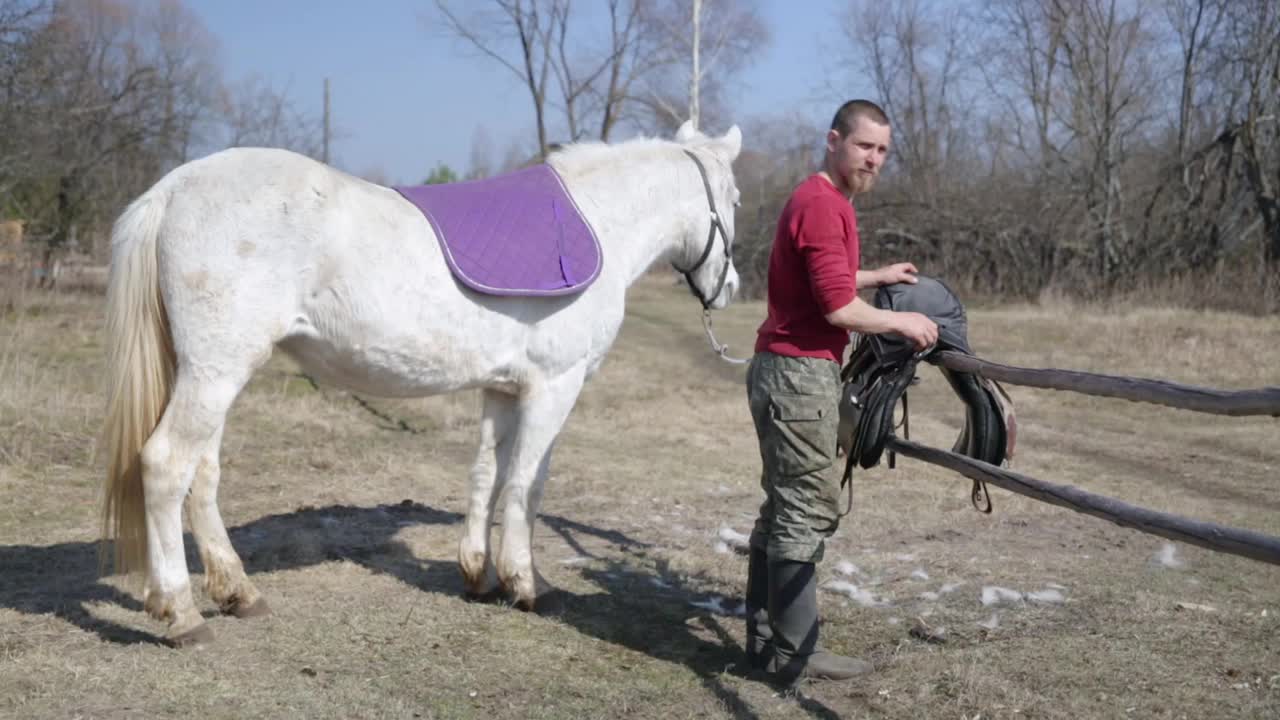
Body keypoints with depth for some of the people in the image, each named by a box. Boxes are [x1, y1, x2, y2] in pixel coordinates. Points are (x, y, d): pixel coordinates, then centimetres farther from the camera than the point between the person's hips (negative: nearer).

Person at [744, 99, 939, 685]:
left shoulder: (820, 200, 18)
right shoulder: (823, 204, -16)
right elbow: (838, 307, -21)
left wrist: (877, 277, 30)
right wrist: (902, 323, -8)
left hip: (787, 370, 11)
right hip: (800, 374, -11)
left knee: (784, 509, 13)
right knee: (807, 512, -6)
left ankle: (767, 638, 20)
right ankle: (794, 654, 1)